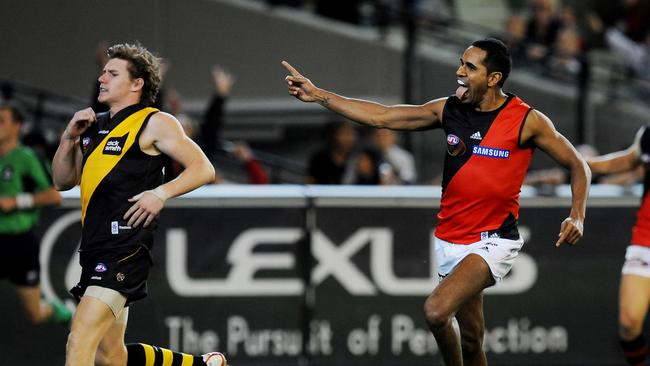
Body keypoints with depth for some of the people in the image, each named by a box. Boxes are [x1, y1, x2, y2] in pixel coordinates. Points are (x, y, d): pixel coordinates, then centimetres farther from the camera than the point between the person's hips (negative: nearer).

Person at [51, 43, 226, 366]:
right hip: (95, 249, 9)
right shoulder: (95, 126, 19)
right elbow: (63, 181, 23)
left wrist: (160, 193, -18)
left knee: (80, 340, -21)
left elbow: (203, 169, -5)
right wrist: (68, 138, 7)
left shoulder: (153, 123, -2)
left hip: (125, 250, -9)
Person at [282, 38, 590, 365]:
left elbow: (578, 166, 0)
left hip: (493, 242, -5)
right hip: (451, 239, 5)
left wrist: (577, 216, -16)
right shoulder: (448, 110, 2)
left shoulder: (527, 121, -10)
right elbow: (381, 117, 5)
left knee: (436, 311, -25)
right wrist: (318, 95, 0)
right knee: (471, 340, 9)